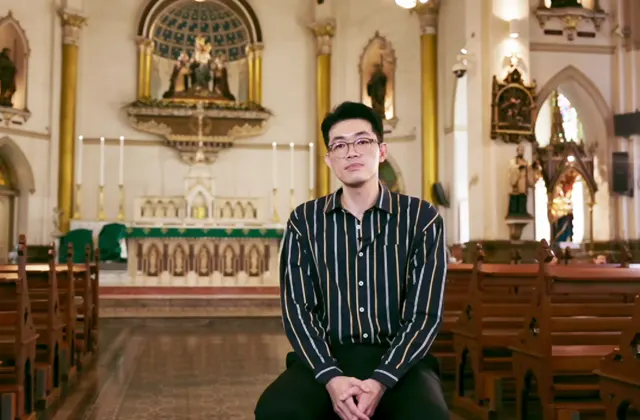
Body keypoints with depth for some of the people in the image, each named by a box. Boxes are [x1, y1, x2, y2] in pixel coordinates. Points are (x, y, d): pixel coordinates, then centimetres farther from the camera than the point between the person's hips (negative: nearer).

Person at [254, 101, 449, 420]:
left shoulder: (422, 218, 1)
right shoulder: (304, 221, 6)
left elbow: (425, 314, -4)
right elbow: (297, 309, -1)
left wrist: (380, 381, -18)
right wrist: (331, 377, -18)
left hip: (399, 361, -1)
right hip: (326, 359, 1)